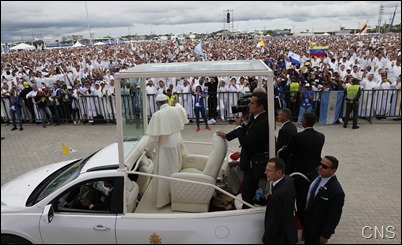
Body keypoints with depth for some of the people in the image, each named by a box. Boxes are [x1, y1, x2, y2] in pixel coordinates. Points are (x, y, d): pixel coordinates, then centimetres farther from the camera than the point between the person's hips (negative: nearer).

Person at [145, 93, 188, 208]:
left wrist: (148, 149, -2)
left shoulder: (157, 115, -18)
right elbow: (184, 114, 24)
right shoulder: (177, 110, -3)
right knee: (175, 170, 21)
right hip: (178, 144, 6)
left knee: (165, 173, 5)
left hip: (166, 147, -6)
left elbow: (154, 137, -17)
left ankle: (164, 198, 16)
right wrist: (177, 103, 42)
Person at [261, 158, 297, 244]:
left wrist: (264, 240, -14)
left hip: (281, 237, -8)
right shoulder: (288, 180, -10)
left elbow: (273, 222, -26)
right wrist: (271, 196, -3)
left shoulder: (278, 195, -37)